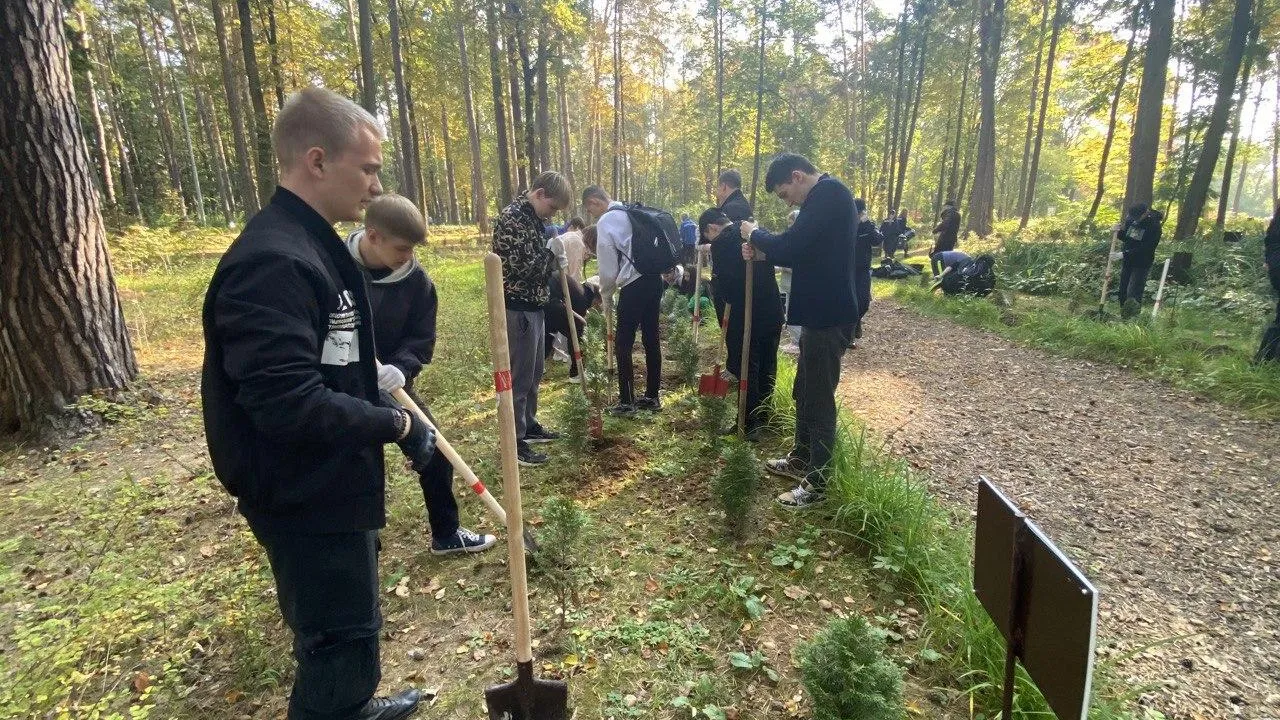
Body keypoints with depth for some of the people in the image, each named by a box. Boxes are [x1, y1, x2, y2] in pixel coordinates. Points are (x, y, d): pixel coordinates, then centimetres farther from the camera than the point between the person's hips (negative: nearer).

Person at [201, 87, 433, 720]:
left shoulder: (311, 245, 9)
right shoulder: (272, 262, -25)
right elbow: (289, 404, -31)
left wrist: (391, 410, 6)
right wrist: (396, 425, -18)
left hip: (330, 485, 10)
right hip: (306, 498, -10)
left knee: (349, 631, 27)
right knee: (339, 641, 7)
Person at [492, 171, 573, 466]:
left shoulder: (533, 217, 13)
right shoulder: (511, 218, -17)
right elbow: (520, 267, -24)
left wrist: (554, 258, 5)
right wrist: (552, 253, -12)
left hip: (533, 306, 10)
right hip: (517, 309, -10)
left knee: (535, 372, 19)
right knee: (519, 376, -2)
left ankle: (529, 425, 34)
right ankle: (513, 442, 9)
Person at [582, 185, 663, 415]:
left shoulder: (605, 221, -6)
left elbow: (608, 263, -5)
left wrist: (605, 292, 12)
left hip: (634, 285, -8)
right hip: (654, 278, 8)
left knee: (623, 344, 1)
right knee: (651, 339, 13)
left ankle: (627, 402, 6)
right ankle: (652, 396, 23)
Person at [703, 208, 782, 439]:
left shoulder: (720, 244, -9)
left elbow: (726, 283, -8)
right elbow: (771, 266, 11)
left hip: (745, 315, -6)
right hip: (772, 311, 7)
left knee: (745, 367, 3)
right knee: (767, 365, 15)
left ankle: (750, 424, 8)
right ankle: (764, 416, 27)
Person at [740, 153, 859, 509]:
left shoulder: (828, 193, -17)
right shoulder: (827, 196, 15)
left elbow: (788, 247, -25)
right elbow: (803, 251, 20)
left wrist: (755, 235, -6)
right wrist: (761, 249, 5)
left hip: (828, 315, -10)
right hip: (821, 311, 10)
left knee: (819, 399, -1)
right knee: (804, 392, 20)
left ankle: (816, 484, 12)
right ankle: (801, 460, 37)